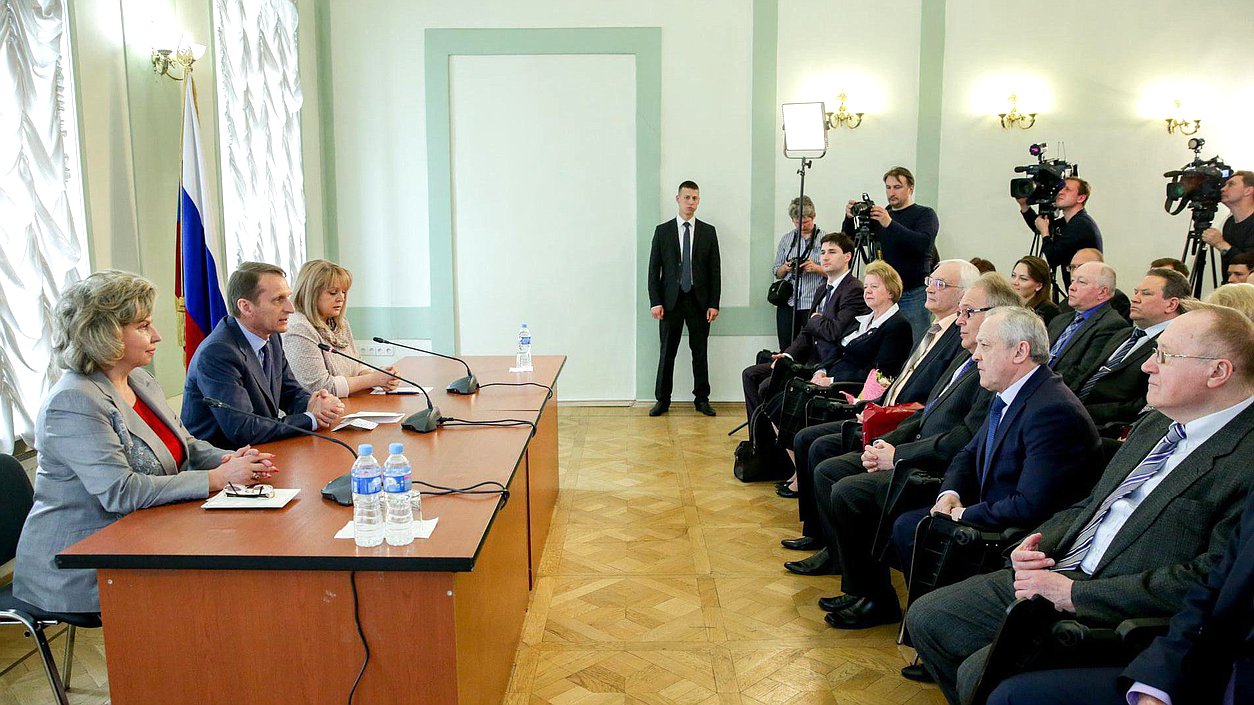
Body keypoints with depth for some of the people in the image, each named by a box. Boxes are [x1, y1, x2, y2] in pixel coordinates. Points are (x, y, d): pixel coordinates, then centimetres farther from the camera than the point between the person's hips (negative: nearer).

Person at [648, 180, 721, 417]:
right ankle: (663, 400, 11)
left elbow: (715, 270, 4)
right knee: (667, 352, 3)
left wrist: (714, 304, -3)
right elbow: (654, 269, 1)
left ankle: (702, 399, 15)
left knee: (700, 351, 6)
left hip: (699, 300, 1)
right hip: (671, 300, -1)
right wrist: (655, 302, -7)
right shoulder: (662, 231, 4)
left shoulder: (708, 232, 6)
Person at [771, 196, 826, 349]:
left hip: (814, 303, -3)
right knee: (786, 350, 4)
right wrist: (785, 268, -5)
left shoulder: (825, 238, 3)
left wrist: (817, 268, -15)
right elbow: (775, 272, 16)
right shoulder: (786, 239, 13)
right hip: (787, 303, 3)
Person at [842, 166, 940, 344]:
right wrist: (850, 219, -6)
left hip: (913, 294, -5)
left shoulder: (925, 214, 2)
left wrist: (890, 224, -25)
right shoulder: (879, 216, 16)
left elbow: (923, 243, -18)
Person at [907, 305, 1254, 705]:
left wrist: (1073, 593, -20)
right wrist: (1038, 544, 0)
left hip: (1114, 616, -8)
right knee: (926, 618, 5)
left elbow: (1210, 582, -23)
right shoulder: (1154, 425, 12)